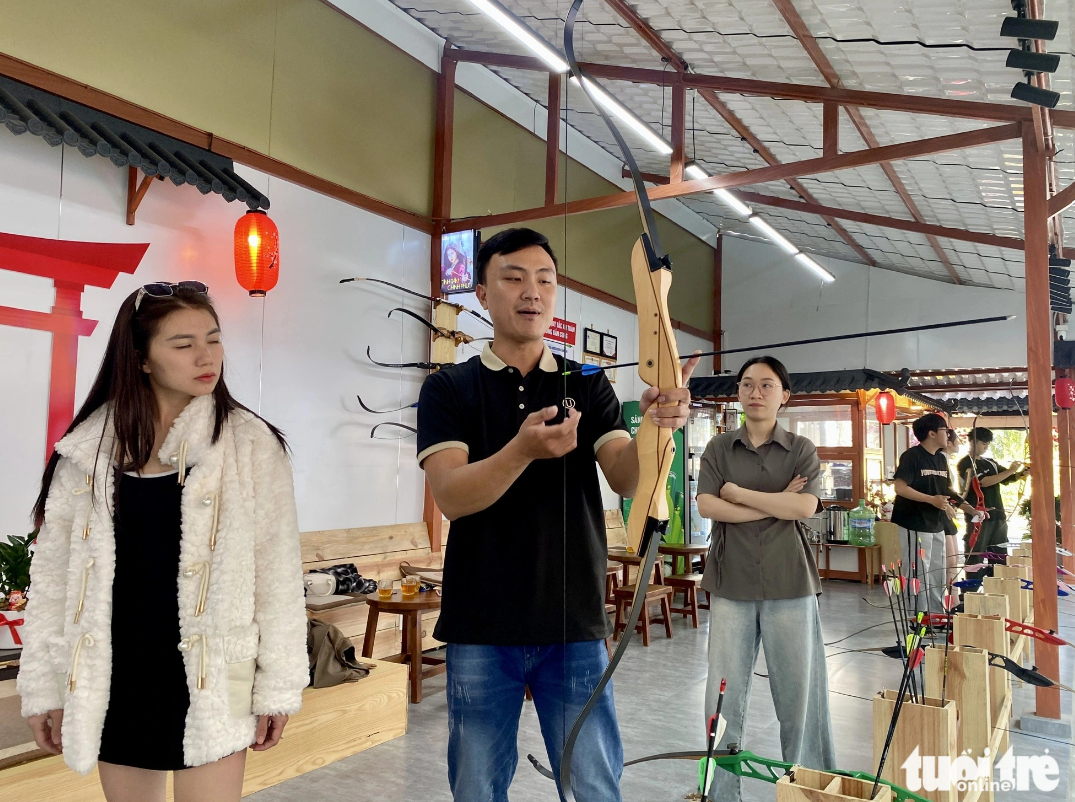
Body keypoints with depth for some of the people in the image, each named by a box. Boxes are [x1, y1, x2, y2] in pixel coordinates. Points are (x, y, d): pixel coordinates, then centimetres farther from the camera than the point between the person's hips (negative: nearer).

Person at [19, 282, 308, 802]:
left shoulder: (251, 445, -8)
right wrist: (43, 684, 6)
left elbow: (277, 572, -7)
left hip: (211, 677, -3)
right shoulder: (87, 449, -1)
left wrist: (278, 684, -7)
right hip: (115, 675, 3)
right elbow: (53, 573, 5)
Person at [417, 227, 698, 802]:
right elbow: (451, 496, -14)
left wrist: (654, 428, -30)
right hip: (480, 628, -1)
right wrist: (523, 449, -32)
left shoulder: (588, 387, 5)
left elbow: (625, 479, -8)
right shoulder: (449, 389, 0)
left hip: (574, 625, 1)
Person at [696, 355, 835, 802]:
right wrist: (777, 505, -9)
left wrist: (739, 493, -8)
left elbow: (806, 506, -11)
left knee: (798, 689, 7)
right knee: (724, 692, 5)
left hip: (789, 584, 0)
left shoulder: (801, 450, 5)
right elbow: (707, 506, -7)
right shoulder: (718, 449, 7)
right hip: (731, 584, 1)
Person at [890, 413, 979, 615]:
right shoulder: (912, 456, -14)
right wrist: (931, 500, -25)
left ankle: (937, 615, 26)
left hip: (936, 525, 9)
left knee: (937, 574, 16)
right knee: (918, 575, -3)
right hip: (915, 525, -9)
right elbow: (900, 488, -21)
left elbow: (947, 489, 17)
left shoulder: (941, 458, 11)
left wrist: (969, 508, 6)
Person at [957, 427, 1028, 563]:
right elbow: (984, 482, -19)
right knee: (975, 559, -4)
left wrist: (1022, 473, -7)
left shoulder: (991, 463, 15)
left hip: (998, 516, 7)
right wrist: (1009, 471, -16)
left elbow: (1008, 479, 14)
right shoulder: (965, 464, -7)